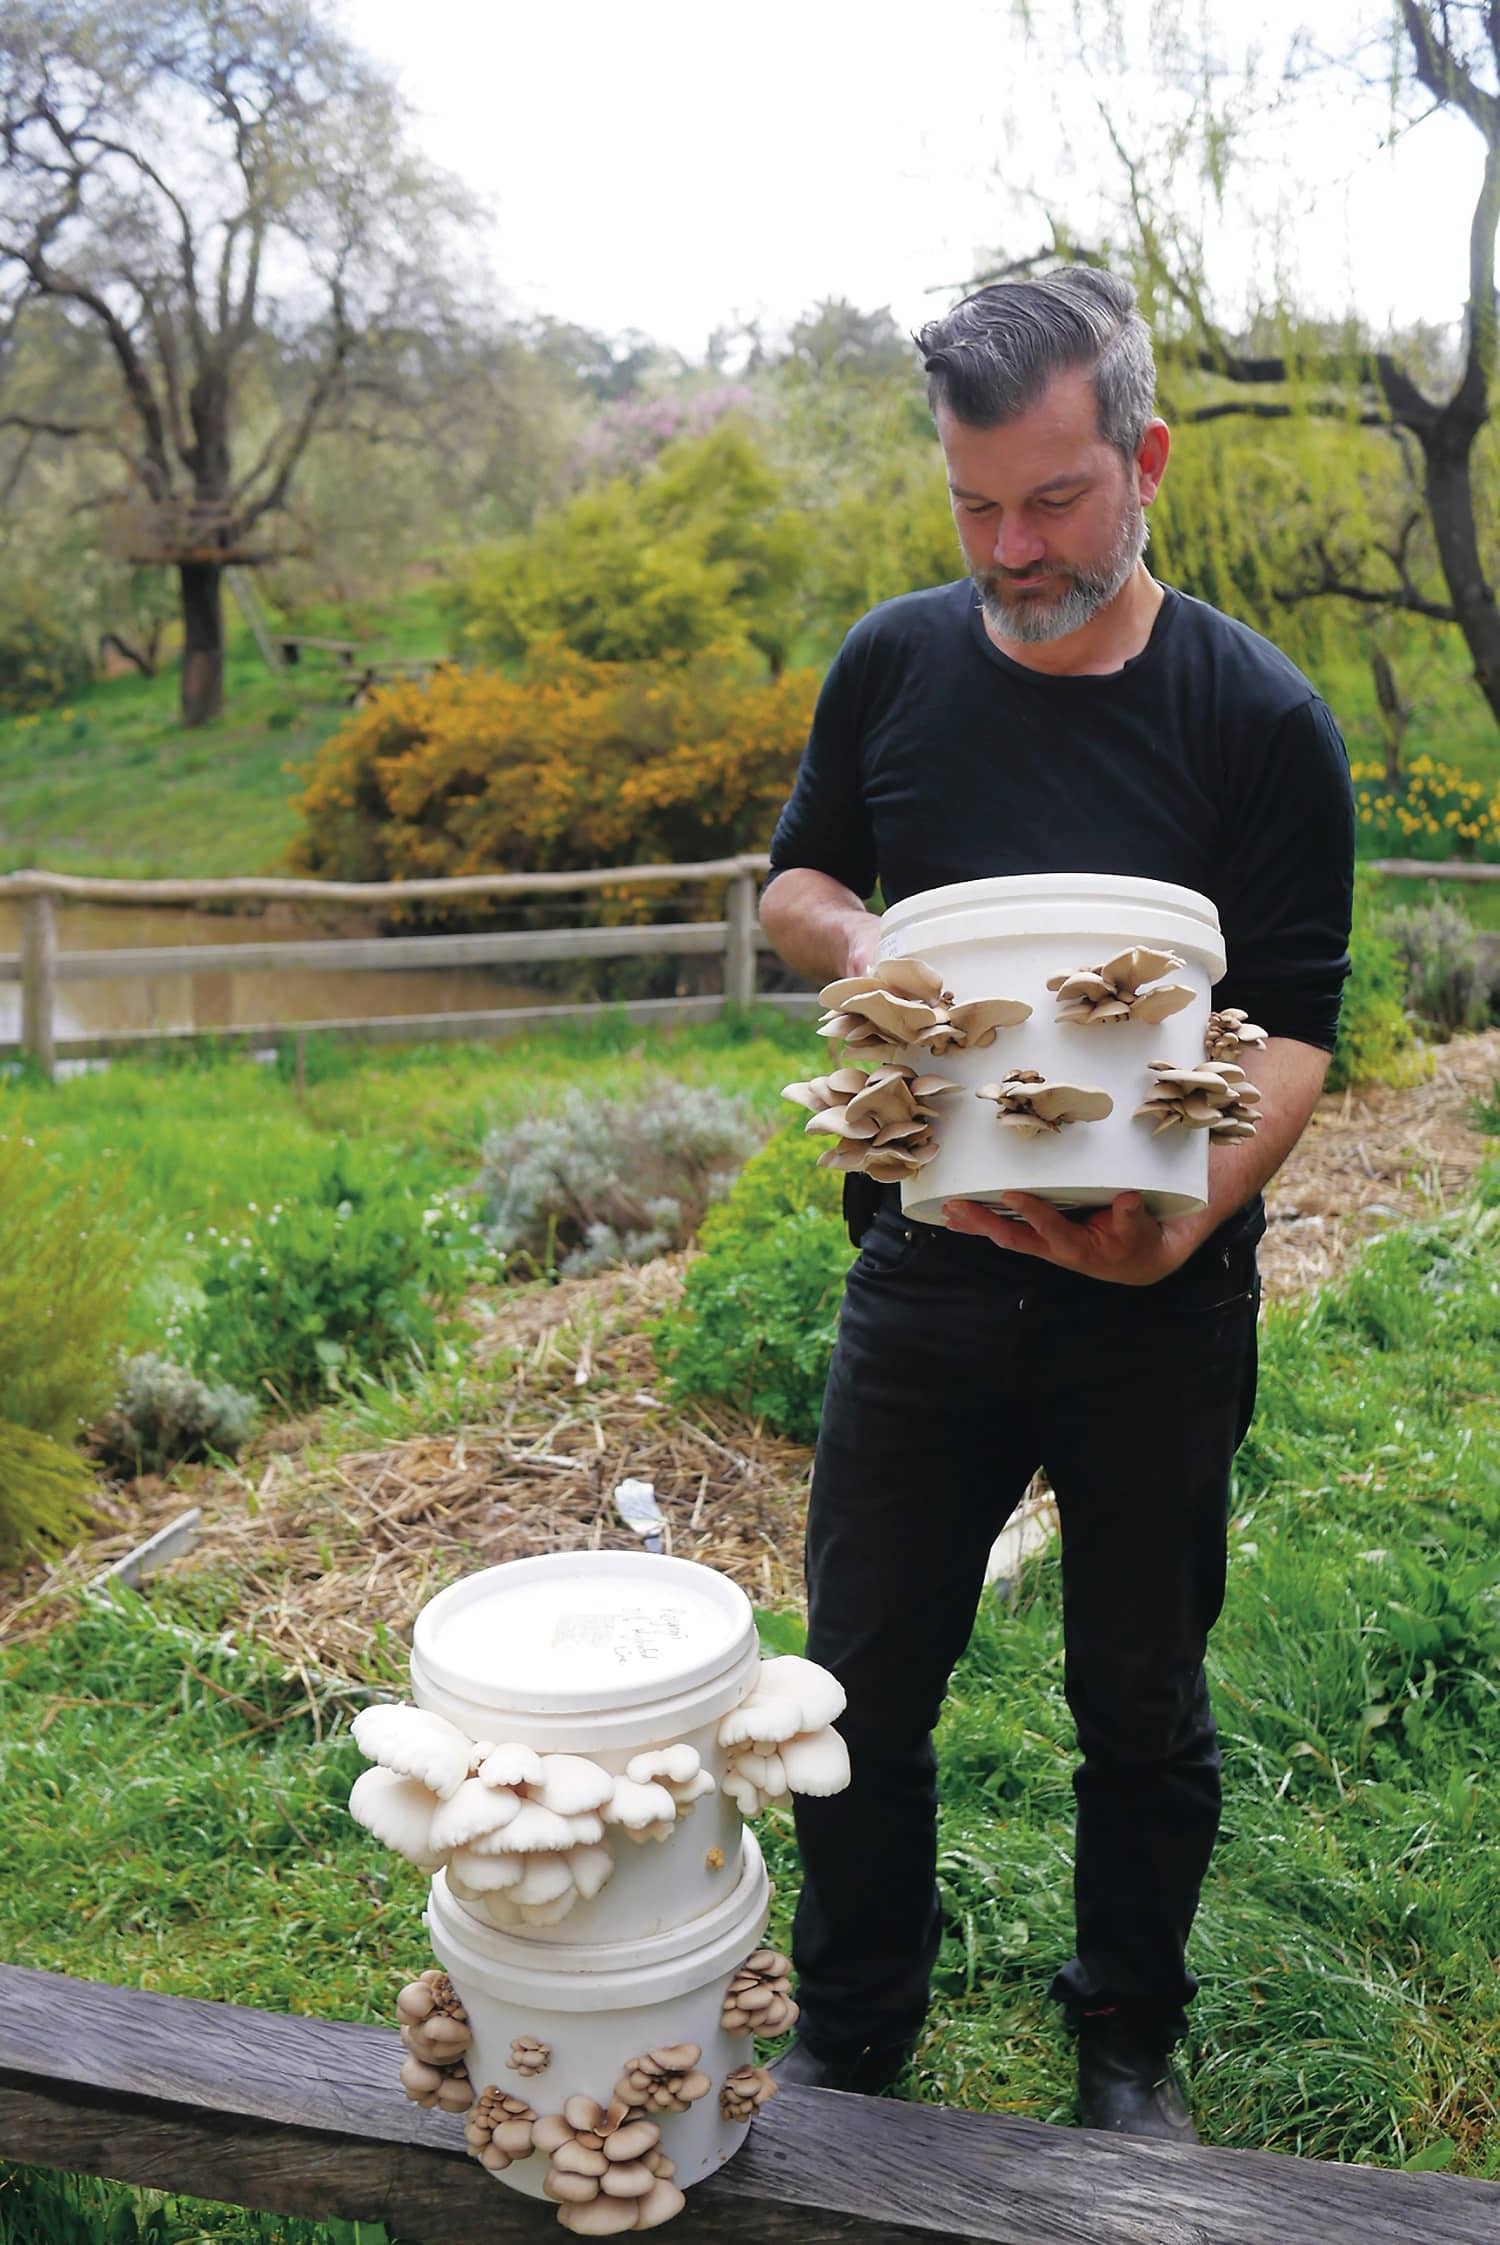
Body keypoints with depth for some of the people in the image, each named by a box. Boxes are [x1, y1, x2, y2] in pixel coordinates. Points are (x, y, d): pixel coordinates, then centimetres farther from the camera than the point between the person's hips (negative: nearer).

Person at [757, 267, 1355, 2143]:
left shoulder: (1259, 718, -9)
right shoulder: (894, 666, 0)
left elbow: (1294, 1028, -10)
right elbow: (793, 884, 14)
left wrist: (1187, 1215, -28)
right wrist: (853, 940, -11)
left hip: (1160, 1304, -2)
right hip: (925, 1271, 2)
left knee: (1141, 1706, 14)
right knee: (863, 1686, 11)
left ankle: (1129, 2046, 40)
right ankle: (849, 2040, 36)